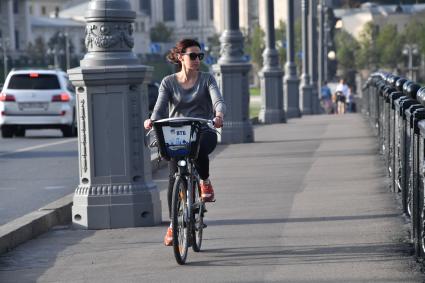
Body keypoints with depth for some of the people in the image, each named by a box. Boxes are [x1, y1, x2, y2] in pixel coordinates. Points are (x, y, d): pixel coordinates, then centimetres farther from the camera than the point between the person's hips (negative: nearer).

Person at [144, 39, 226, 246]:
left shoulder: (206, 79, 5)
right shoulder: (168, 83, 7)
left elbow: (218, 101, -11)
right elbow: (160, 107, -6)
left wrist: (219, 115, -35)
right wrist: (152, 120, -29)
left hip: (203, 131, -1)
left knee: (199, 149, -37)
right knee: (175, 177, -13)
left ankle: (205, 182, -5)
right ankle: (173, 225, 2)